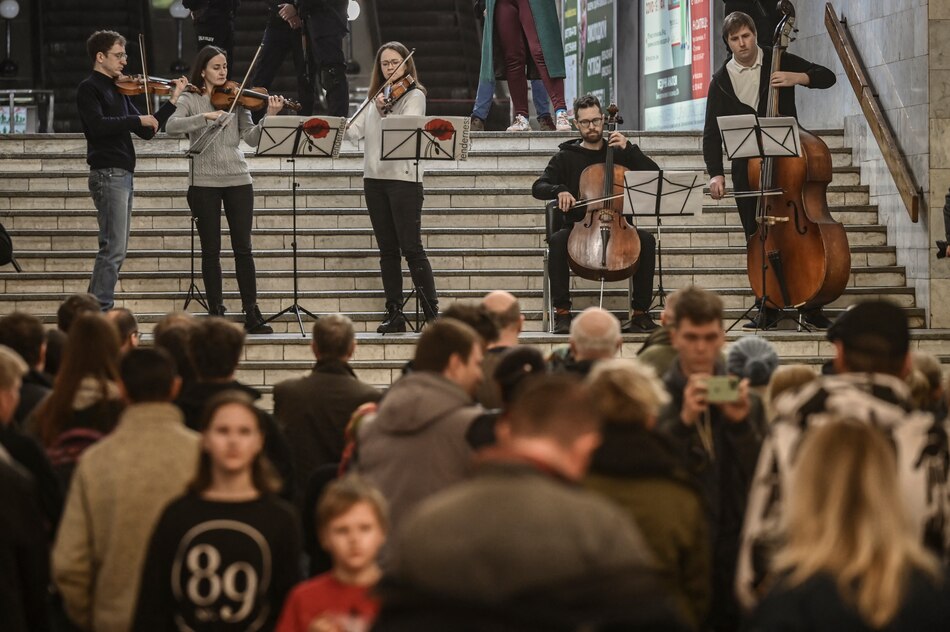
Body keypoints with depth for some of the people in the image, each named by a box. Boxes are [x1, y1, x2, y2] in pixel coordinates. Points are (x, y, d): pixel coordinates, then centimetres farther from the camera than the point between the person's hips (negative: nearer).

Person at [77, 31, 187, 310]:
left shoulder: (117, 89, 19)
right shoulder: (89, 88, -6)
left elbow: (145, 131, 19)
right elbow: (97, 125, -23)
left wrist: (172, 101, 11)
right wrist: (137, 119, -18)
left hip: (122, 174, 9)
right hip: (107, 174, -9)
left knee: (115, 250, 9)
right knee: (114, 249, -14)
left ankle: (95, 312, 12)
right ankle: (101, 312, -15)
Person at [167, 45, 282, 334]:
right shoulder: (191, 100, 3)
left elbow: (251, 138, 0)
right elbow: (172, 126, -16)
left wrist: (269, 117, -16)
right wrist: (206, 116, -27)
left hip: (238, 180, 2)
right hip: (204, 182, -2)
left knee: (243, 248, -1)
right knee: (211, 250, 3)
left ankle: (252, 314, 1)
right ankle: (216, 313, 9)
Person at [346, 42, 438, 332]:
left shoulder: (414, 95, -1)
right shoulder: (378, 96, 17)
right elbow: (356, 130, 7)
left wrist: (383, 112, -30)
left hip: (403, 177, -6)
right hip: (374, 178, 6)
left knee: (411, 248, -10)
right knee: (387, 250, 6)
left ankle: (432, 311, -7)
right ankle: (394, 314, 7)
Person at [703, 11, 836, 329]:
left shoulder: (778, 61, 1)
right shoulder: (721, 81, 4)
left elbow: (827, 77, 2)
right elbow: (712, 132, 2)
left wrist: (798, 77, -18)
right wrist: (715, 173, -10)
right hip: (747, 168, 1)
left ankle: (812, 307, 4)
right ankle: (768, 310, 10)